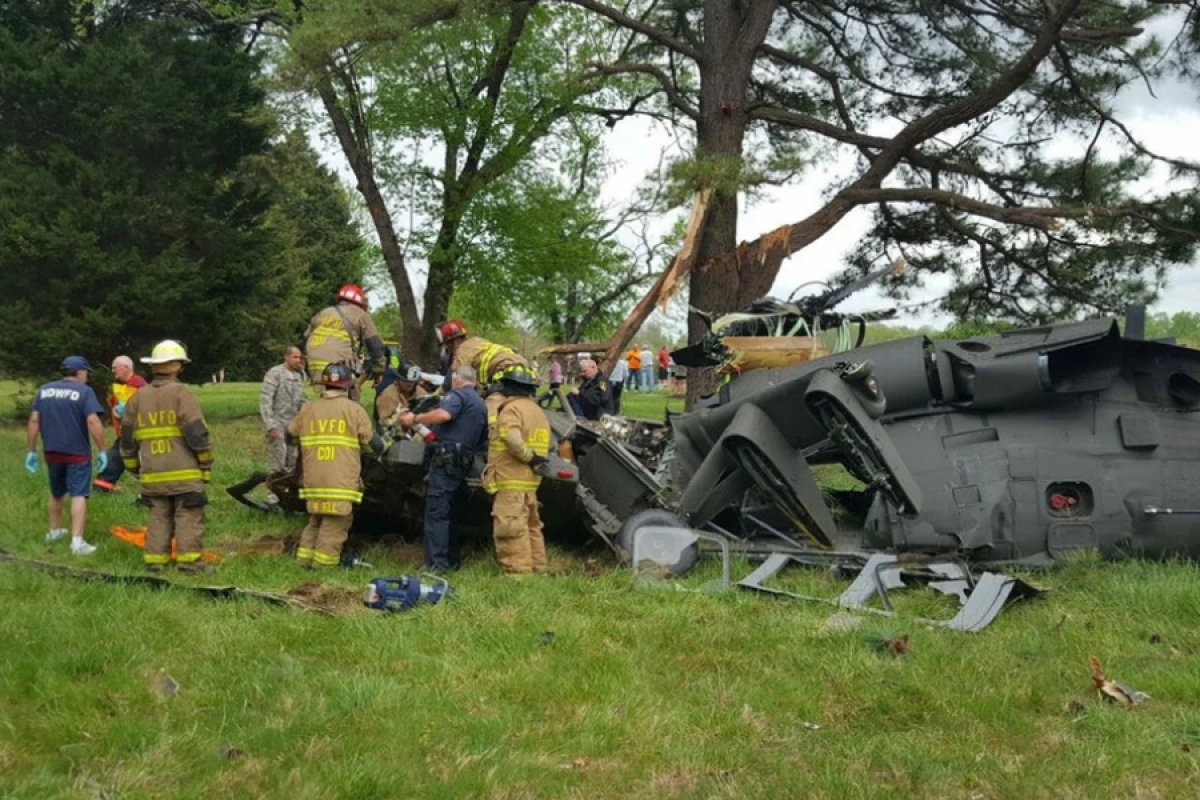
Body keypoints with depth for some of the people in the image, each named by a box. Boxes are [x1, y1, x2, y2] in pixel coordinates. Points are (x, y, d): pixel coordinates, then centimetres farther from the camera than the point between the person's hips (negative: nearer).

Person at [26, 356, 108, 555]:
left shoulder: (44, 390, 6)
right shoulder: (84, 391, -9)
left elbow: (34, 421, 4)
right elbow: (93, 422, -19)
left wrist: (32, 451, 9)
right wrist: (102, 451, -15)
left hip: (52, 452, 5)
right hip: (77, 453, -5)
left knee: (56, 493, 22)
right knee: (78, 495, -6)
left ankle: (54, 532, 36)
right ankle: (77, 541, -14)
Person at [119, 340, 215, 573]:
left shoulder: (138, 398, 11)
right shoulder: (181, 394, -7)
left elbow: (127, 439, 14)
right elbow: (197, 433, -12)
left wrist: (135, 469, 23)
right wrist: (207, 464, -1)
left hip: (153, 475, 5)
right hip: (185, 474, -5)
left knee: (158, 517, 12)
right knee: (188, 517, -2)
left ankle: (155, 560, 10)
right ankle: (189, 560, -6)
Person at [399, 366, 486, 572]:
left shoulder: (458, 395, -4)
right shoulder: (480, 405, 24)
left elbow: (444, 415, -25)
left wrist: (415, 419, -13)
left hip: (445, 460, -9)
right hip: (463, 464, 9)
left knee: (436, 513, -10)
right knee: (450, 514, 15)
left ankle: (436, 564, -14)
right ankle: (451, 561, 18)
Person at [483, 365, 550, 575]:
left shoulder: (511, 409, -12)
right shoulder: (537, 411, 19)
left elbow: (513, 440, -26)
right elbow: (540, 446, 19)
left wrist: (529, 457, -15)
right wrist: (533, 459, 12)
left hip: (512, 481, -10)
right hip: (530, 481, 10)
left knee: (511, 528, -7)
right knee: (531, 525, 17)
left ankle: (518, 570, -7)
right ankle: (537, 567, 23)